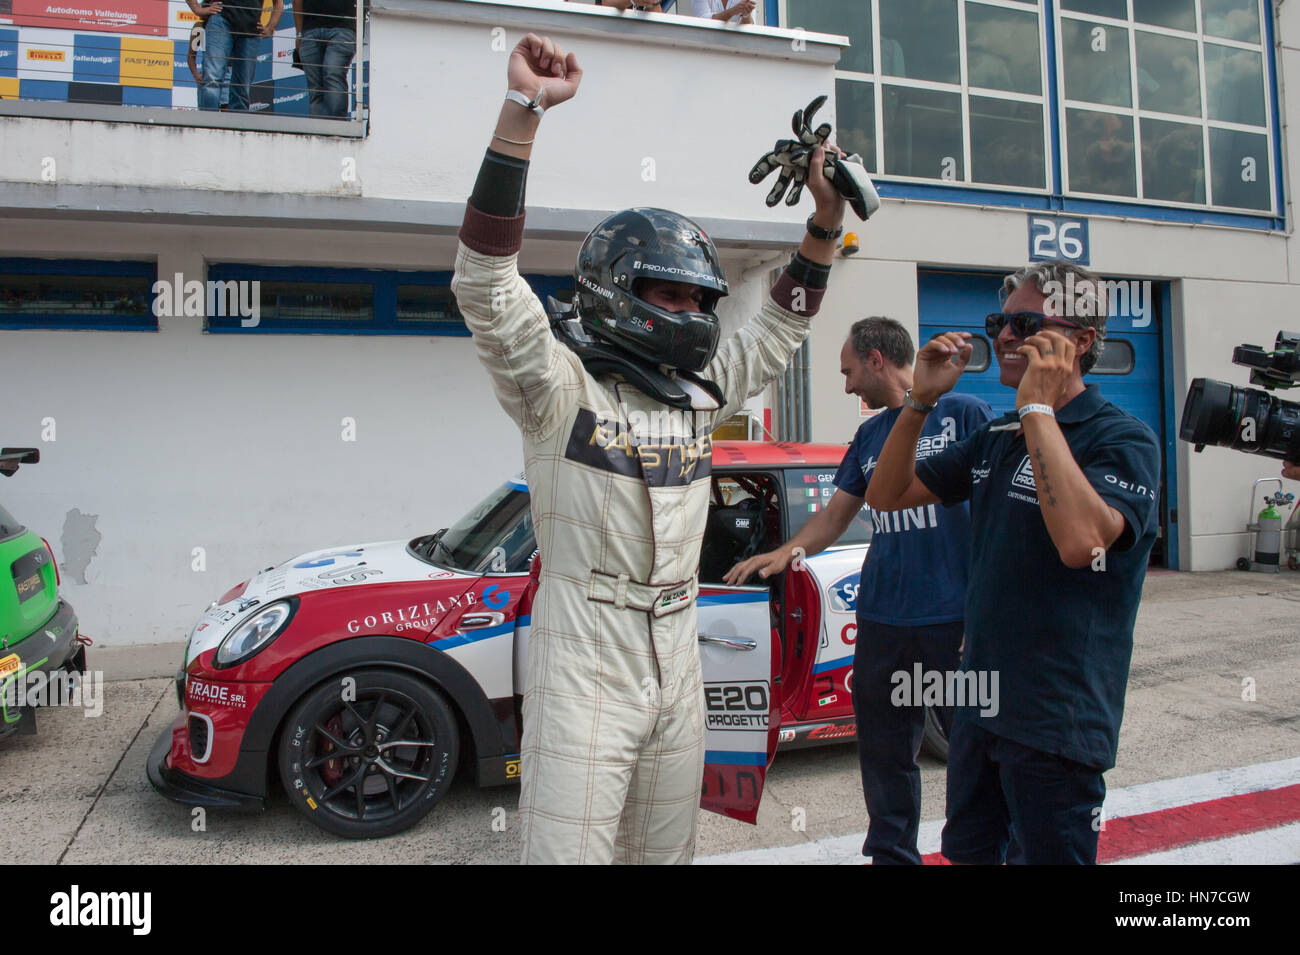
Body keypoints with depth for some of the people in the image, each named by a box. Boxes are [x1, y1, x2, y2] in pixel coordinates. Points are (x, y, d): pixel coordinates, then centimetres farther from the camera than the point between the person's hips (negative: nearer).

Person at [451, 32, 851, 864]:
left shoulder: (699, 394, 10)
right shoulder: (561, 386, -9)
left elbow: (779, 332, 22)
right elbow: (488, 282, -21)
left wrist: (827, 221, 15)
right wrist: (523, 109, -26)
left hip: (677, 653, 7)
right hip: (584, 661, -6)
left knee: (667, 849, 19)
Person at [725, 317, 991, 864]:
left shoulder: (965, 414, -3)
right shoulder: (870, 434, 16)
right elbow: (835, 515, 18)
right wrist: (788, 552, 1)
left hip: (956, 619, -6)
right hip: (882, 619, 6)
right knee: (885, 754, 14)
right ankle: (892, 855, 29)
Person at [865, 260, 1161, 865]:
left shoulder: (1123, 440, -14)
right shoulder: (994, 439, 9)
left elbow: (1081, 541, -33)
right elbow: (887, 495, 9)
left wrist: (1038, 408, -26)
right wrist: (921, 401, -4)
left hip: (1057, 720, -7)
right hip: (979, 702, 7)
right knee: (966, 853, 21)